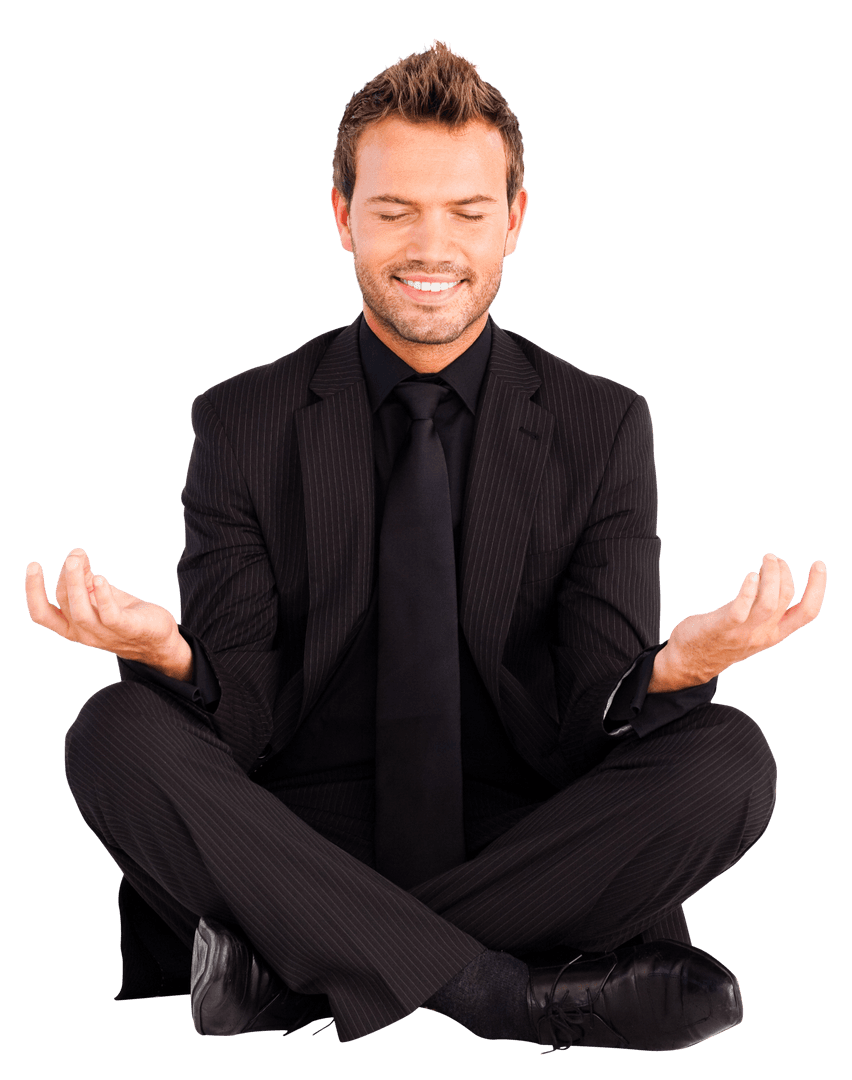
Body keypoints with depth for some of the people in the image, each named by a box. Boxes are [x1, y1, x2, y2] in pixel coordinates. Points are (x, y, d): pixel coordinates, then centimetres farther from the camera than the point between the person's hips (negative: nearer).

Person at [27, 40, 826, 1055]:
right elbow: (239, 717, -4)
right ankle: (523, 997, -27)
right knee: (115, 733, -26)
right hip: (303, 837, 0)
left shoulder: (603, 426, 3)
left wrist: (675, 667, -28)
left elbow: (590, 726, -4)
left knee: (728, 755, -25)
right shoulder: (241, 425, 3)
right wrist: (168, 655, -29)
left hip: (521, 845, 1)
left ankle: (286, 966, -21)